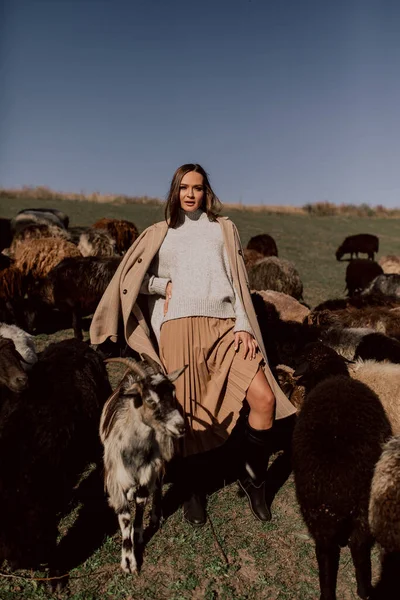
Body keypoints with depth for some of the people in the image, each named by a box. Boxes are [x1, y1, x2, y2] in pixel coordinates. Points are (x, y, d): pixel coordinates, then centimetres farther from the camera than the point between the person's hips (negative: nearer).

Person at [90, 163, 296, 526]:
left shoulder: (223, 228, 21)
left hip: (224, 325, 1)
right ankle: (192, 488, 23)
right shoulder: (160, 234, 20)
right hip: (179, 326, 0)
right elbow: (133, 278, 18)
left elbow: (238, 281, 12)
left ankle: (253, 479, 9)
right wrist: (166, 286, 3)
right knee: (184, 412, -2)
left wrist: (243, 326, 0)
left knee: (264, 398, -14)